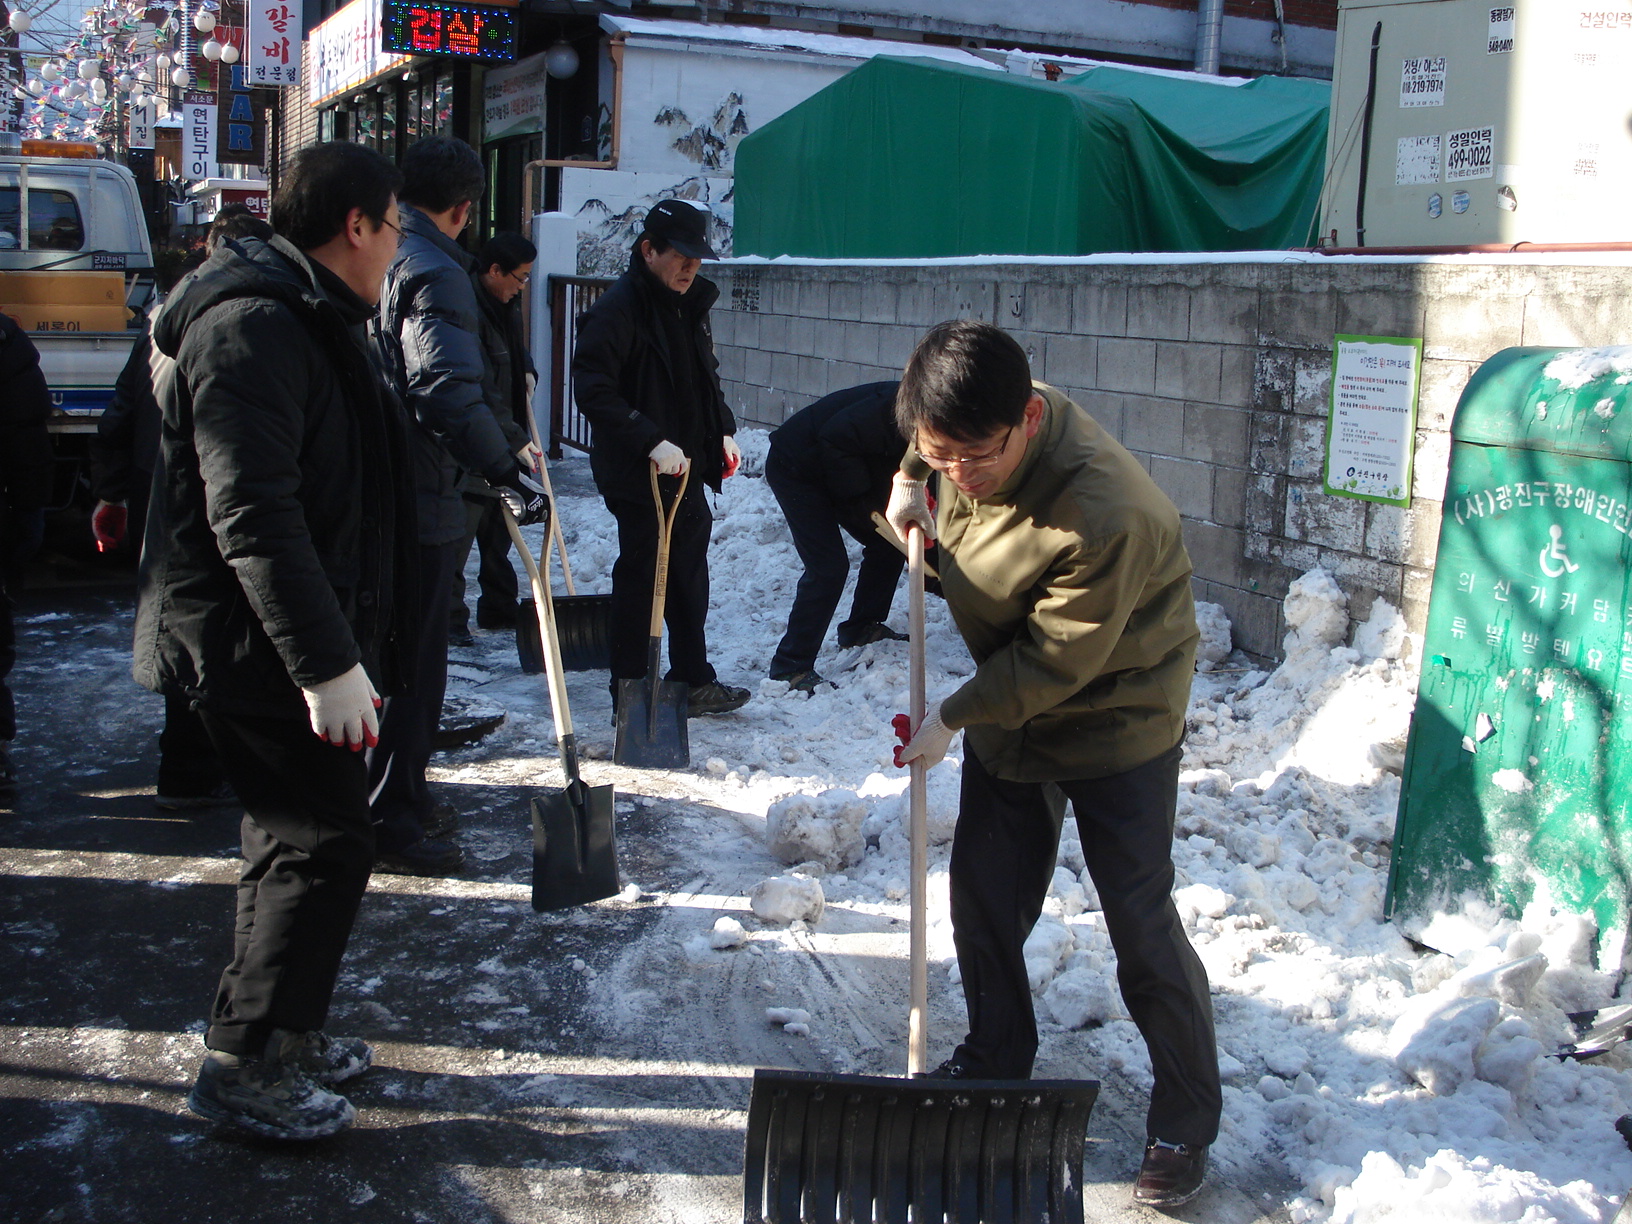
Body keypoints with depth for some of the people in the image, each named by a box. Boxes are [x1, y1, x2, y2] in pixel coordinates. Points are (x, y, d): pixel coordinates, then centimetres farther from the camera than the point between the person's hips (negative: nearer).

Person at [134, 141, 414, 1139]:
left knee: (300, 835, 18)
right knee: (325, 845, -6)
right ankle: (246, 1063, 7)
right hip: (256, 645, -11)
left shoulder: (309, 319, 16)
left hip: (290, 638, 11)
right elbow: (250, 514, -28)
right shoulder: (253, 327, -20)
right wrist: (326, 662, -29)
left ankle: (284, 1029, 32)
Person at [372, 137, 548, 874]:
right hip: (419, 502, -9)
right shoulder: (434, 272, -16)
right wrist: (507, 473, -27)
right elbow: (448, 392, -28)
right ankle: (390, 820, 9)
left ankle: (404, 798, 31)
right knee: (413, 664, 1)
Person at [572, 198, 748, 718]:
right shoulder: (618, 309, -15)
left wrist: (723, 431, 11)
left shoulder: (689, 305, 12)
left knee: (689, 578, 15)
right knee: (641, 578, 0)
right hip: (638, 478, -8)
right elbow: (593, 391, -23)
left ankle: (694, 681, 26)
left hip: (688, 470, 9)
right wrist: (651, 442, -28)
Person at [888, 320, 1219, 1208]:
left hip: (1115, 718, -7)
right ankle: (995, 1061, 33)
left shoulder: (1107, 517, -37)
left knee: (1140, 925, -2)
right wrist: (910, 478, -1)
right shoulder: (978, 426, -14)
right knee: (982, 895, 13)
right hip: (1008, 709, 7)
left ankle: (1187, 1120, 14)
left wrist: (955, 715, -19)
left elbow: (1056, 660, -27)